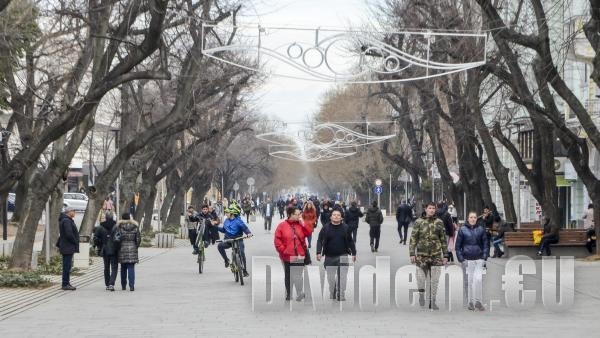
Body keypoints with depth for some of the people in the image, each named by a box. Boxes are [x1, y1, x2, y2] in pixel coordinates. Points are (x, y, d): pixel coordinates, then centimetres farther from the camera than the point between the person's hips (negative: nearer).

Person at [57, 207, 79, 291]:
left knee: (67, 265, 14)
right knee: (67, 266, -8)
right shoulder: (66, 221, -17)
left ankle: (66, 283, 19)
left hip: (67, 247, 11)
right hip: (68, 247, -11)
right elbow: (69, 234, -24)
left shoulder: (67, 220, 18)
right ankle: (65, 284, -7)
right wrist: (75, 242, -12)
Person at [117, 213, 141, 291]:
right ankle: (131, 286, -11)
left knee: (123, 268, 13)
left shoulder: (119, 226, -4)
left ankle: (123, 286, 19)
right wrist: (136, 247, 17)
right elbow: (138, 239, 2)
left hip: (122, 249, 0)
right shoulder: (135, 227, 1)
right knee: (131, 268, -1)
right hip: (132, 249, 0)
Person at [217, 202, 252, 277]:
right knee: (220, 246, -23)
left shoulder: (238, 221, -14)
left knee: (242, 253, -19)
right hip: (228, 240, 5)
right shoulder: (226, 221, 5)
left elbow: (245, 228, -21)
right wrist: (216, 227, 7)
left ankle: (244, 270, -5)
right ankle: (226, 260, -4)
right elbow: (223, 230, 18)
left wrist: (249, 233, -40)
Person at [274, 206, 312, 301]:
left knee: (298, 275, -2)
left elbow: (309, 233, -4)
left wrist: (303, 224, -10)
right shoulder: (282, 225, -4)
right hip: (287, 256, -1)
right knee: (288, 276, 10)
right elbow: (277, 240, -6)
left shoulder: (301, 225, 5)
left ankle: (299, 293, 0)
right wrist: (283, 250, -12)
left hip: (299, 256, 1)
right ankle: (288, 295, 20)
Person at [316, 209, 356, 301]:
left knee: (342, 276, -8)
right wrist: (319, 252, -13)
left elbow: (350, 241, 10)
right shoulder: (325, 228, -1)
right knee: (330, 276, 8)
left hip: (342, 256, 0)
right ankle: (332, 294, 22)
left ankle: (341, 295, -4)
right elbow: (320, 241, -2)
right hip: (329, 256, 1)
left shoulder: (345, 227, 3)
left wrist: (354, 253, 11)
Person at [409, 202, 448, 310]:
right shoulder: (419, 222, 0)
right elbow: (413, 238, 0)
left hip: (436, 255, 1)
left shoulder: (439, 222, 5)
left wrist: (445, 255, 5)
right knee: (421, 277, -2)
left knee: (434, 280, 3)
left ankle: (432, 302, 12)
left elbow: (443, 240, 8)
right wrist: (412, 254, -7)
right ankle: (421, 295, 24)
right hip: (422, 255, -1)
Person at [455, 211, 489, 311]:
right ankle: (470, 302, 13)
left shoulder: (481, 229, 5)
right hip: (468, 260, 0)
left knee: (478, 279, -11)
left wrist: (484, 257, 1)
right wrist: (461, 259, -3)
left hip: (479, 259, 0)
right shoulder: (462, 230, 1)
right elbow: (458, 245, 3)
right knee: (469, 281, 3)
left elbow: (486, 244, 10)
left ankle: (478, 301, 1)